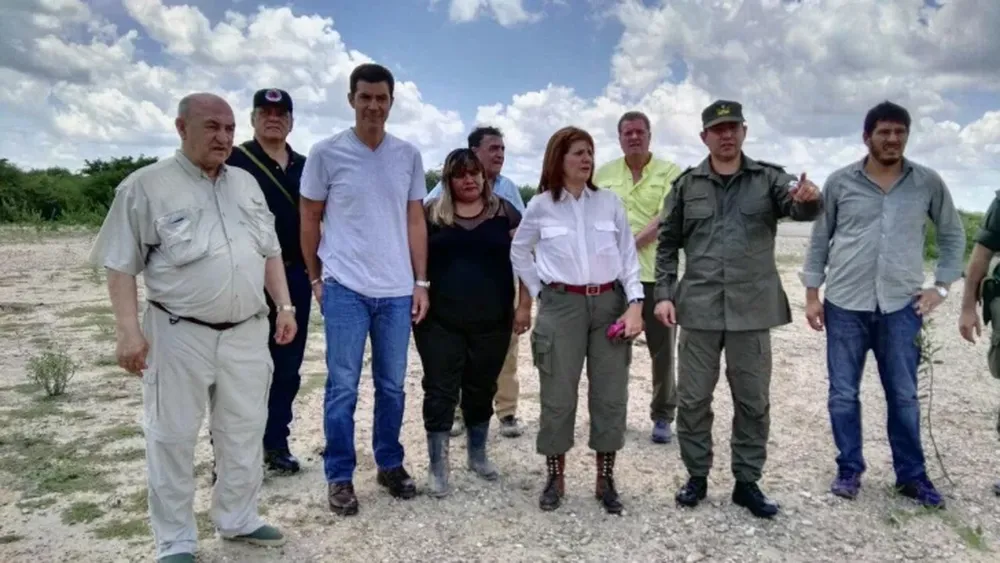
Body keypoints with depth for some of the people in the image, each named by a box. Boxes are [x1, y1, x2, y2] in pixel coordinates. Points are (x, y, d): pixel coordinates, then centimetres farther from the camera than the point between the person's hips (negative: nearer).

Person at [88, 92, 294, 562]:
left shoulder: (246, 184, 12)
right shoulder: (146, 186, -5)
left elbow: (270, 252, 16)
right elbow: (121, 265, -5)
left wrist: (284, 306, 9)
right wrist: (129, 329, -13)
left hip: (247, 333, 5)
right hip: (179, 335, -5)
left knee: (245, 432, 14)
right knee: (173, 438, 6)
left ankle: (238, 519, 32)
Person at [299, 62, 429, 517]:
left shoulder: (408, 156, 5)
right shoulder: (326, 153, -3)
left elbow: (415, 221, 9)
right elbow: (309, 219, 4)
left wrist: (421, 282, 6)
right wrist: (316, 278, 5)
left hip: (396, 290, 3)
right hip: (345, 288, -3)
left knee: (392, 385, 13)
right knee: (343, 386, 4)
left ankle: (390, 464, 29)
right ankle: (339, 476, 18)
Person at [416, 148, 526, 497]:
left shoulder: (504, 212, 4)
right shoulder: (431, 213, 3)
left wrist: (525, 305, -1)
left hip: (491, 321, 1)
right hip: (440, 321, -1)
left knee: (482, 389, 15)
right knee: (440, 391, 2)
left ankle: (478, 454, 34)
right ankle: (438, 467, 14)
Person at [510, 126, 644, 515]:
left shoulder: (610, 202, 3)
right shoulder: (541, 206, 0)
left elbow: (629, 256, 4)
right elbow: (519, 252, 13)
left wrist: (634, 304, -6)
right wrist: (536, 294, 8)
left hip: (610, 303, 2)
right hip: (561, 306, -1)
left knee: (611, 395, 6)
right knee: (558, 395, 4)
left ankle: (605, 480, 20)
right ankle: (555, 478, 19)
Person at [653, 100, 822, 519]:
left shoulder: (769, 178, 4)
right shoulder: (687, 184, 6)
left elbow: (799, 207, -13)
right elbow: (667, 243, 7)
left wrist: (809, 198, -37)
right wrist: (664, 294, -2)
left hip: (752, 309, 0)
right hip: (699, 308, 0)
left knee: (753, 401, 9)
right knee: (693, 399, 7)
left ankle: (747, 482, 24)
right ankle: (697, 476, 24)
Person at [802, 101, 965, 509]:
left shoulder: (929, 183, 2)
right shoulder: (840, 183, 0)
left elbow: (953, 235, 13)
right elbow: (819, 240, 5)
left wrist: (942, 286, 5)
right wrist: (812, 294, 1)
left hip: (902, 306, 1)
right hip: (844, 305, 0)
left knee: (904, 395, 9)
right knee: (843, 394, 6)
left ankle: (911, 475, 23)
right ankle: (849, 470, 21)